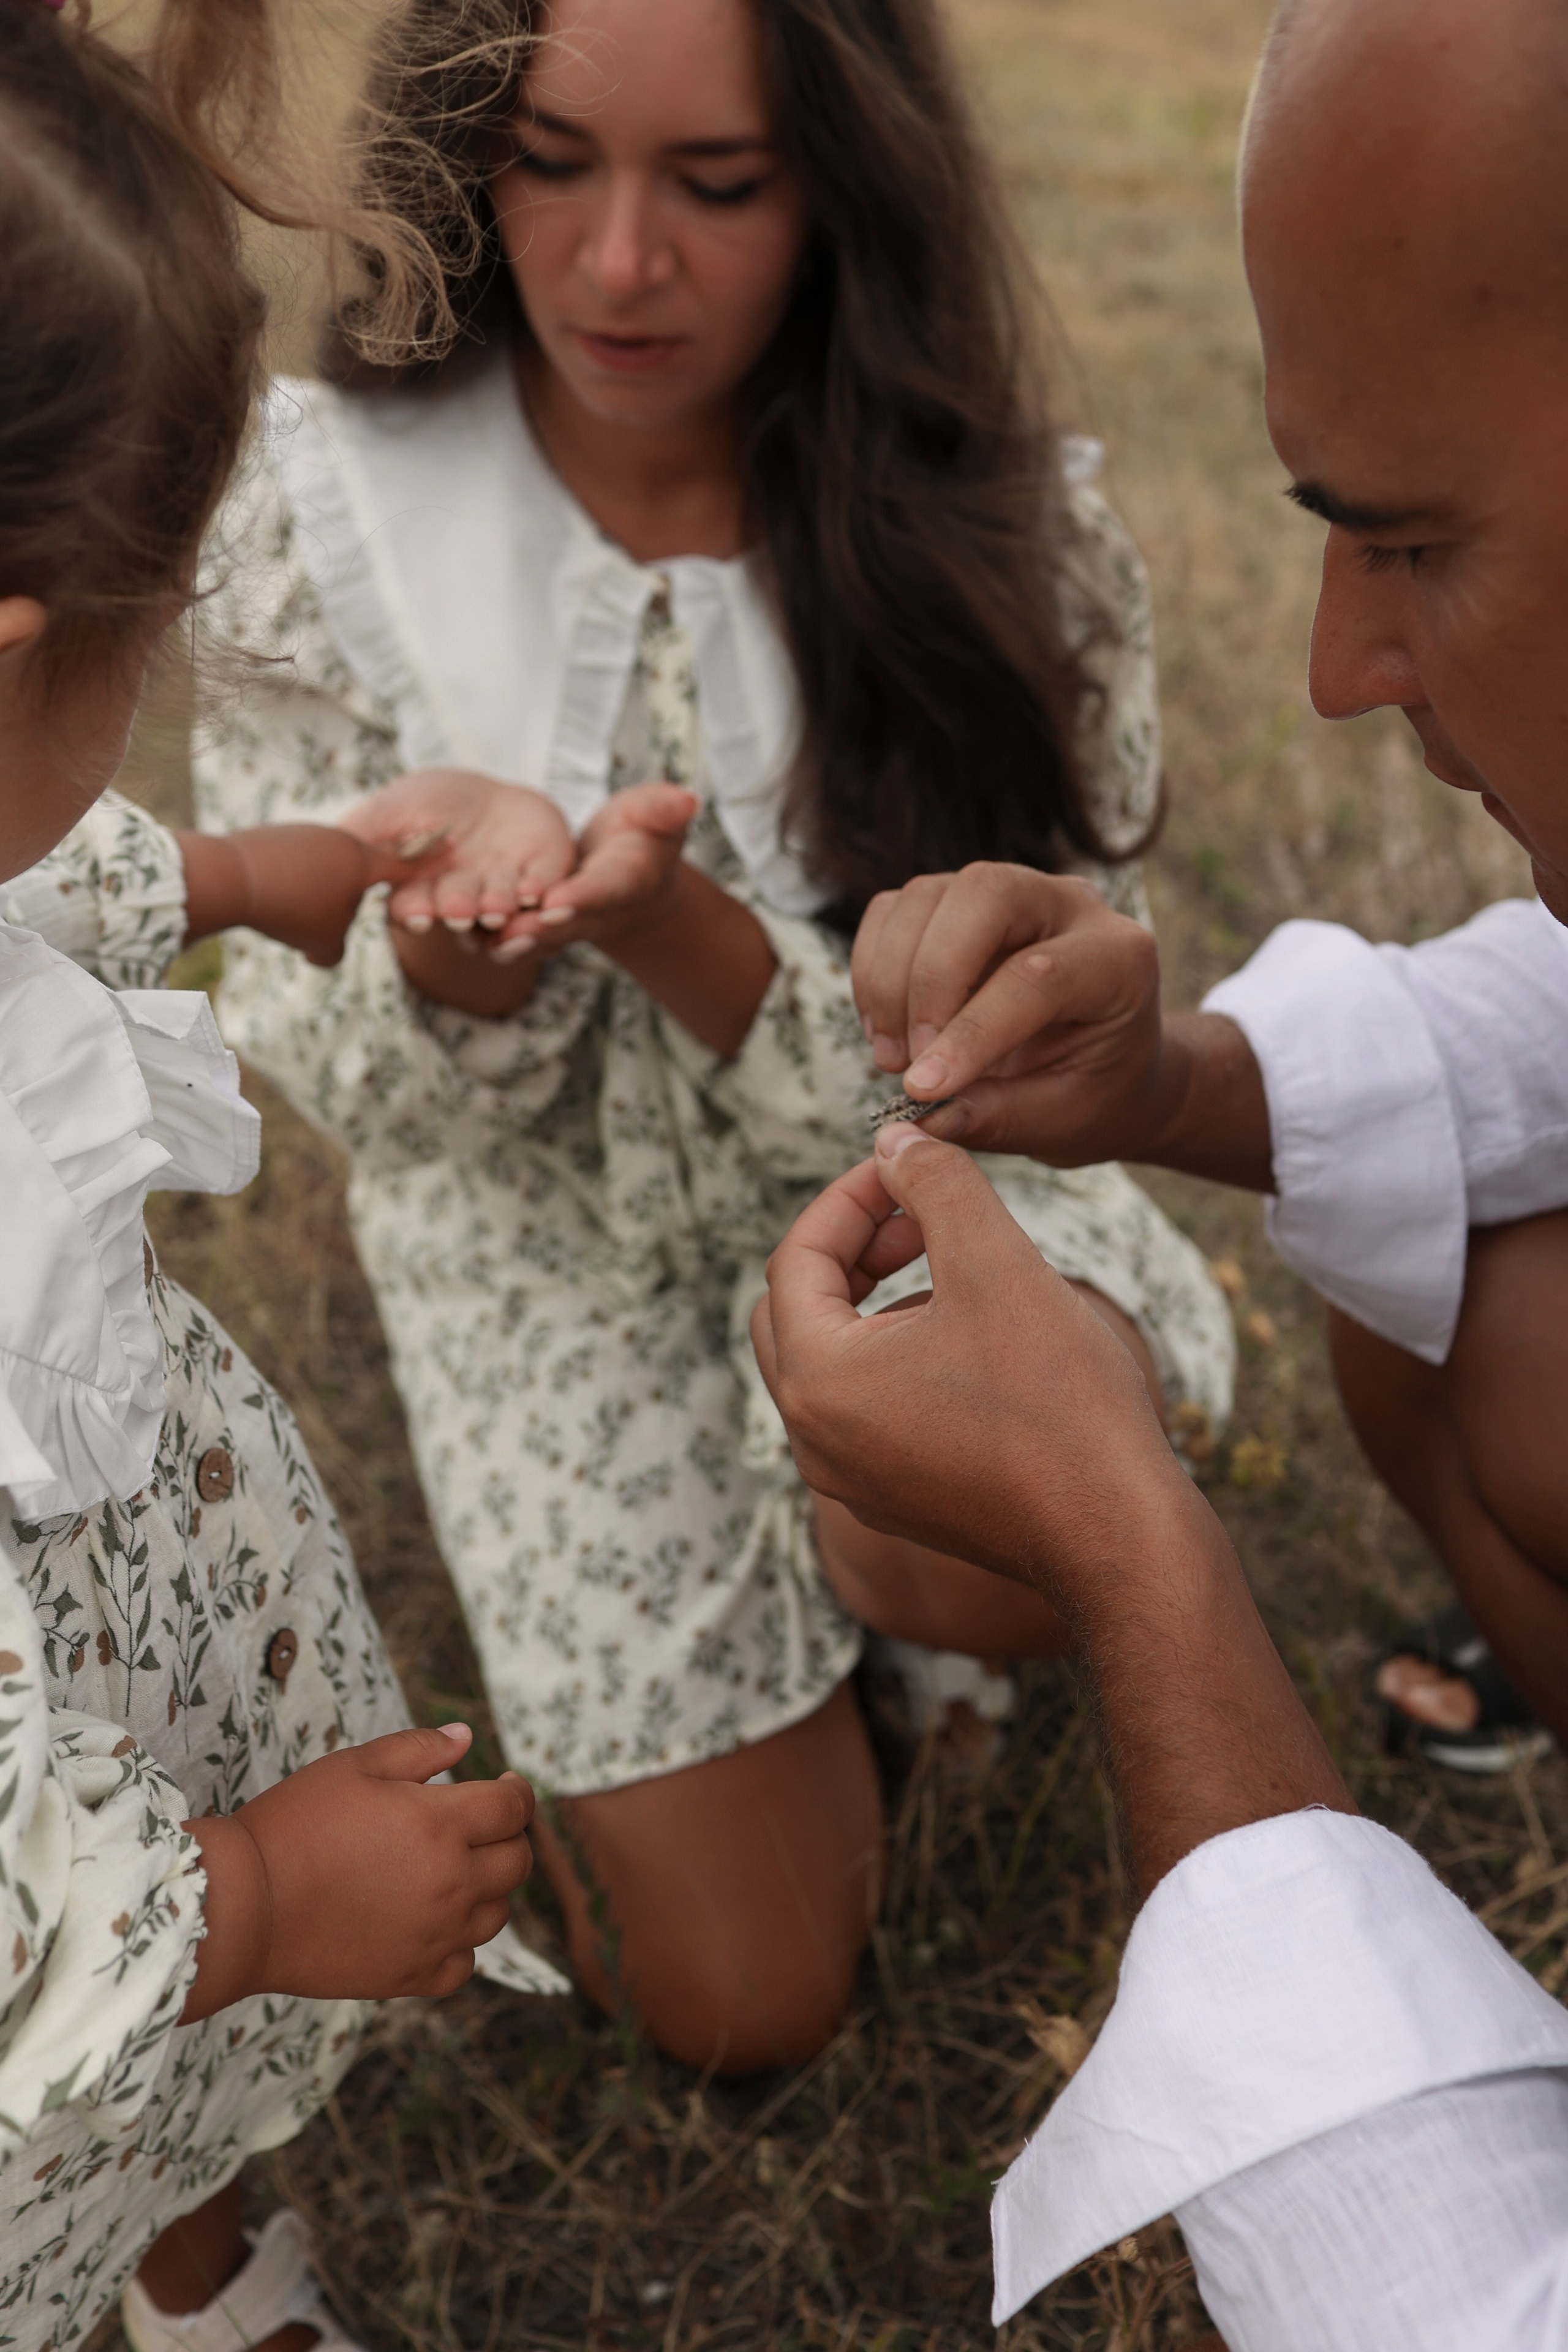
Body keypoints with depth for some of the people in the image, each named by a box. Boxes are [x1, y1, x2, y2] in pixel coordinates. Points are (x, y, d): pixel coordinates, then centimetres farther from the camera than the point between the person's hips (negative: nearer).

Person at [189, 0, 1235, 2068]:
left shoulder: (998, 525, -16)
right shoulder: (333, 509, -15)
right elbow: (352, 1081, -10)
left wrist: (675, 924, -35)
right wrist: (453, 945, -35)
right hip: (557, 1230, 0)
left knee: (993, 1552, -34)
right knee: (747, 1998, 1)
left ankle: (851, 1546, 4)